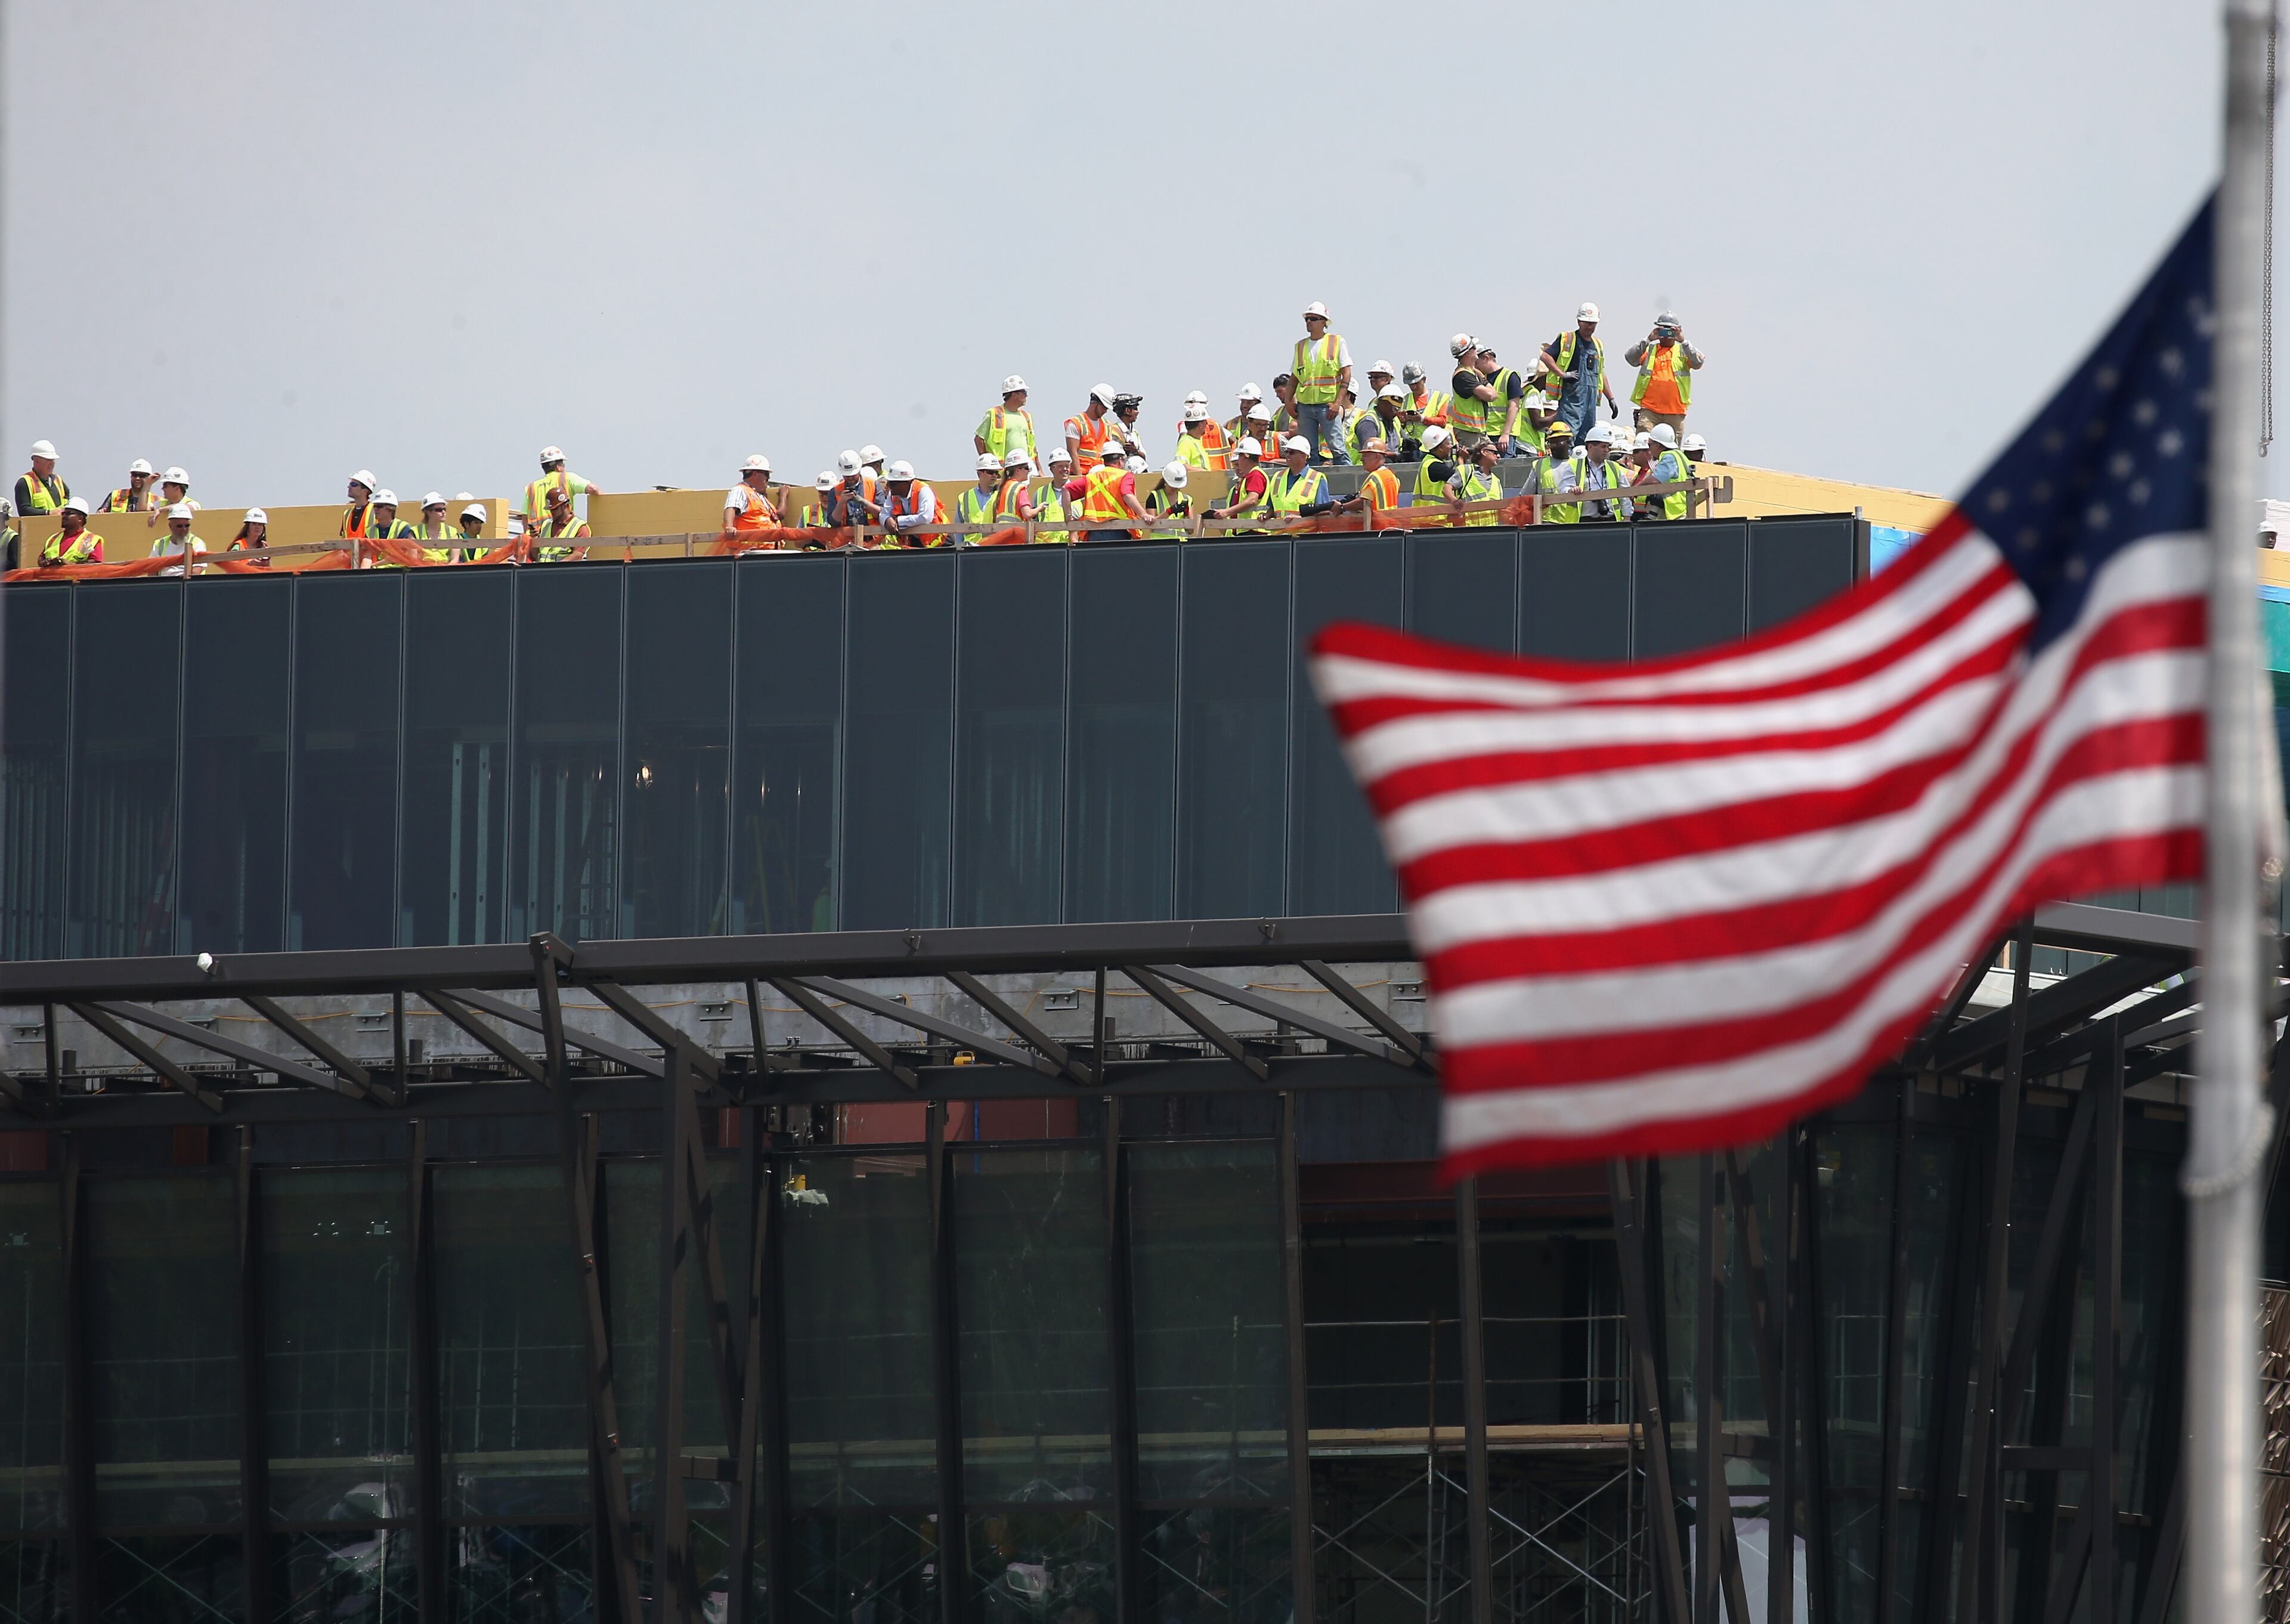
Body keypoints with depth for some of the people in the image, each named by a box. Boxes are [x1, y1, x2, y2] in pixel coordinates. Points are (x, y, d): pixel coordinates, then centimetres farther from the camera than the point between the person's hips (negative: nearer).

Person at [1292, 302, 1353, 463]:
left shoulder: (1337, 342, 1)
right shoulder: (1301, 346, 14)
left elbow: (1347, 374, -3)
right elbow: (1295, 377, 21)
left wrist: (1337, 402, -13)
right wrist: (1289, 400, 5)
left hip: (1328, 404, -5)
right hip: (1305, 405, 5)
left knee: (1336, 447, -11)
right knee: (1309, 451, 3)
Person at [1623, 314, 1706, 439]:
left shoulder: (1683, 351, 11)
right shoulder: (1649, 350, 11)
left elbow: (1698, 363, -7)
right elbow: (1630, 358, -5)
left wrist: (1683, 341, -14)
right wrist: (1648, 340, -12)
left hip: (1675, 412, 0)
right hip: (1649, 410, 0)